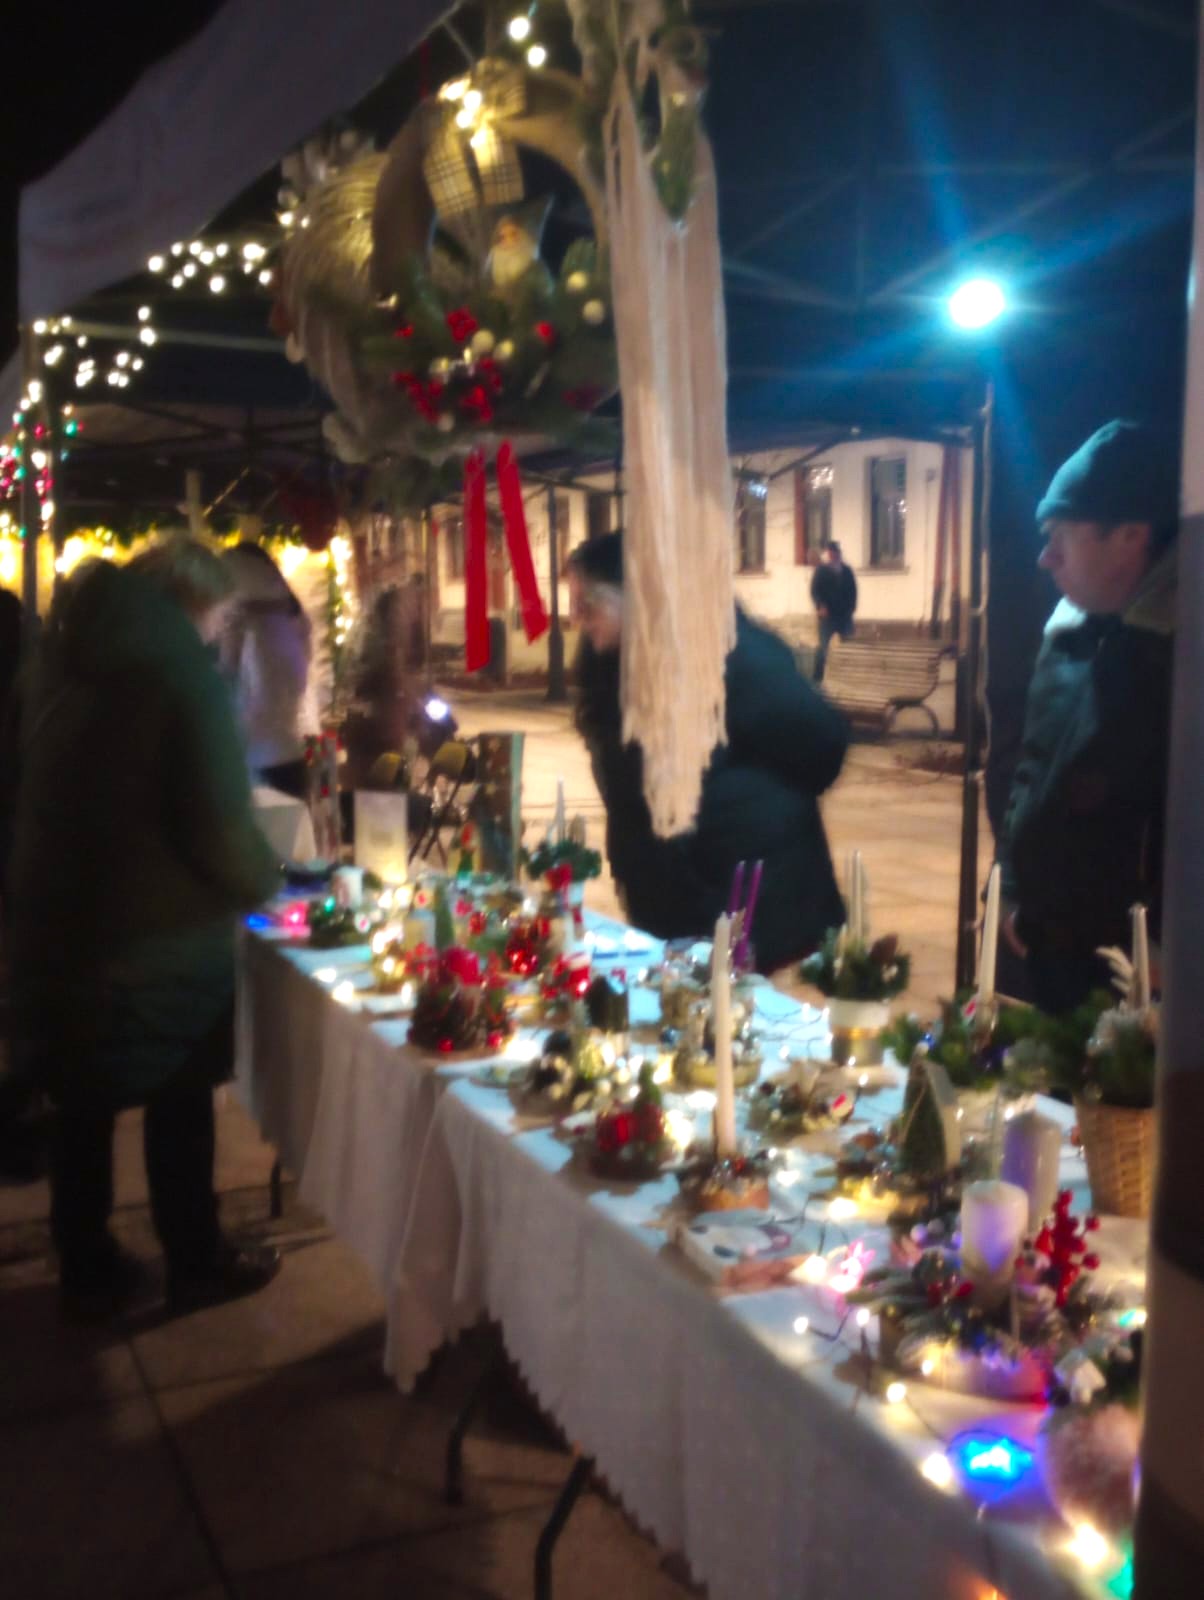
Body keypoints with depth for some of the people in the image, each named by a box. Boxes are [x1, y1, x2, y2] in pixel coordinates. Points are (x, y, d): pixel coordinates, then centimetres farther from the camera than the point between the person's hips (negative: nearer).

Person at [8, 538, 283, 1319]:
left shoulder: (61, 662, 5)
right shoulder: (185, 675, -18)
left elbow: (43, 799, 14)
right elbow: (221, 827, -22)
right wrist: (265, 880, -1)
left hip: (55, 925, 6)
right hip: (162, 939, -6)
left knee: (83, 1105, 19)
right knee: (180, 1106, 13)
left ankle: (87, 1270, 32)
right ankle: (197, 1263, 28)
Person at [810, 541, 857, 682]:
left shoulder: (847, 570, 12)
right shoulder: (821, 570, 4)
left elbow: (853, 590, 13)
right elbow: (815, 590, -4)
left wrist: (851, 607, -1)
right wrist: (820, 606, -18)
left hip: (845, 614, 3)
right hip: (828, 615, -3)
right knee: (824, 646, -5)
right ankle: (817, 679, -2)